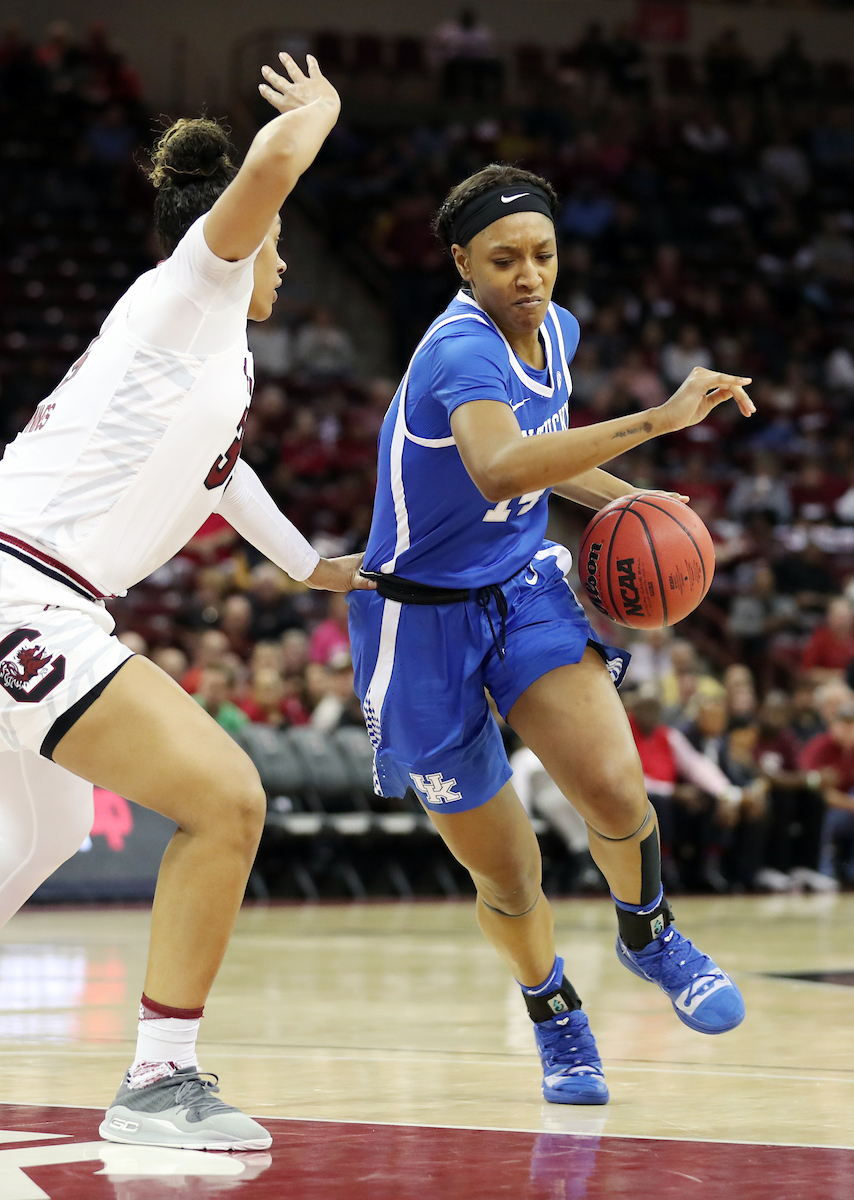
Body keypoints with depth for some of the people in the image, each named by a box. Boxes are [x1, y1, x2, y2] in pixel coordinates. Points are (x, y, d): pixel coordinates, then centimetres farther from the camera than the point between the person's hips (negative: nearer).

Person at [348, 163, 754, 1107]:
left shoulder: (554, 330, 0)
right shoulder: (461, 353, -26)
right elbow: (498, 469, -49)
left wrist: (618, 497, 4)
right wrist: (654, 420, -53)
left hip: (522, 584, 5)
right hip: (424, 619, -5)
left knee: (613, 785, -23)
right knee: (506, 874, 2)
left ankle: (647, 934, 8)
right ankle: (552, 1012, 33)